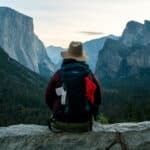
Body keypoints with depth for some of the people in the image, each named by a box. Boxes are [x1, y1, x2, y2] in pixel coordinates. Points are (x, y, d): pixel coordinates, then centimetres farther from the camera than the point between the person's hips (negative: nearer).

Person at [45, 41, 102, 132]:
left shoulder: (58, 75, -6)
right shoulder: (90, 75, -3)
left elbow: (48, 99, 3)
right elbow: (98, 99, 6)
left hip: (60, 124, 0)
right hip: (84, 125, 1)